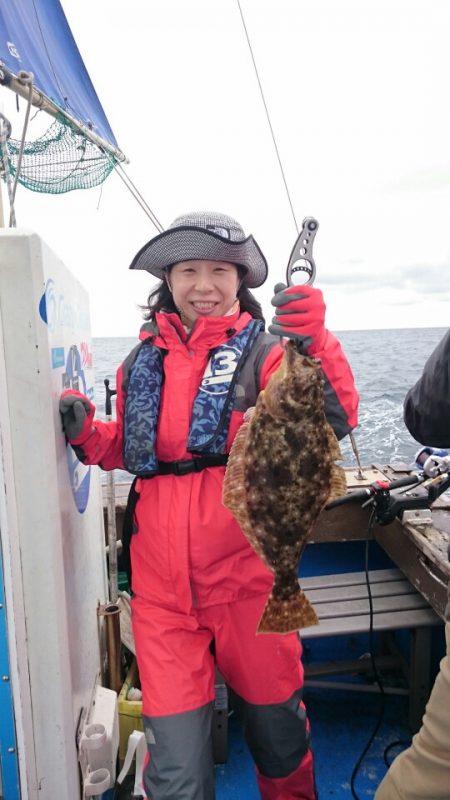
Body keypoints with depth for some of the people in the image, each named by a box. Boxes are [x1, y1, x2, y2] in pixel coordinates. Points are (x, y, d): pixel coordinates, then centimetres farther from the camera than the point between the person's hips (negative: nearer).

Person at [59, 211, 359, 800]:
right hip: (162, 583, 2)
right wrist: (87, 434, -2)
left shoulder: (264, 352, -4)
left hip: (247, 574, -1)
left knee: (274, 720, 21)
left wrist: (314, 343, -34)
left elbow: (334, 420, -19)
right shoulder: (143, 361, 7)